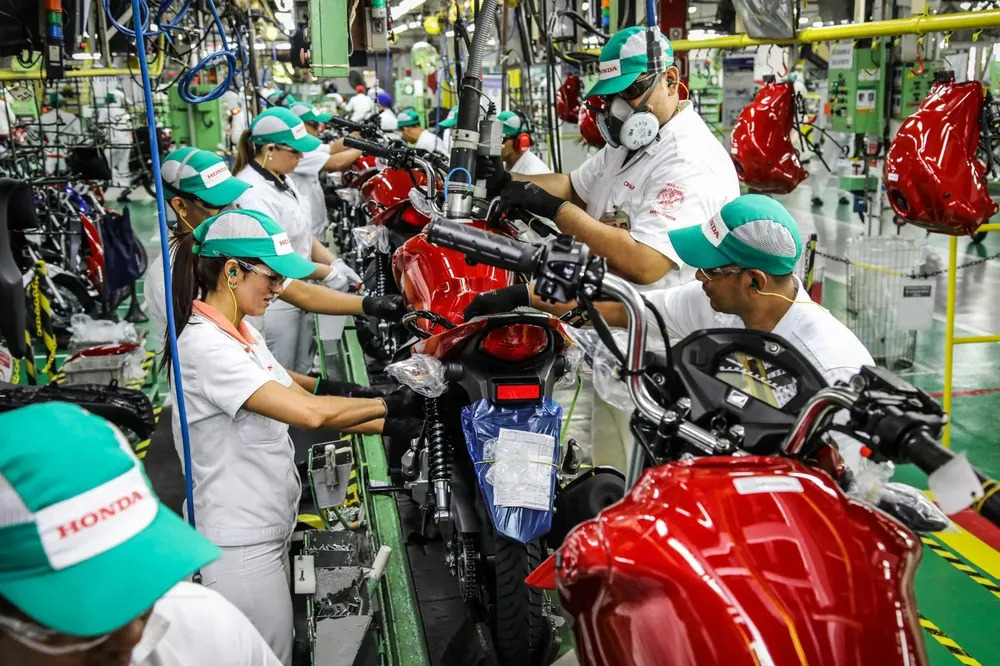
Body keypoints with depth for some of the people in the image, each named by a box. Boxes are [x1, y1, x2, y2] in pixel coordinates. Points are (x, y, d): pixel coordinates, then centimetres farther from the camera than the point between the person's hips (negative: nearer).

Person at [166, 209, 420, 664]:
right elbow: (309, 412, -32)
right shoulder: (205, 345, -23)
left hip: (268, 529, 9)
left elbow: (300, 403, 6)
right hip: (240, 544, -9)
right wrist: (392, 405, -19)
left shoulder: (240, 333, 7)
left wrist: (395, 425, -1)